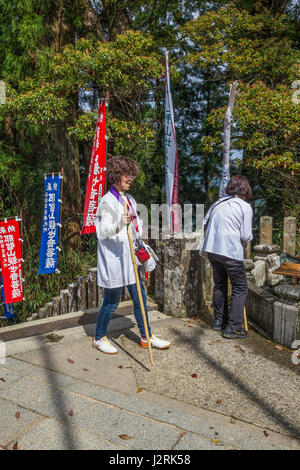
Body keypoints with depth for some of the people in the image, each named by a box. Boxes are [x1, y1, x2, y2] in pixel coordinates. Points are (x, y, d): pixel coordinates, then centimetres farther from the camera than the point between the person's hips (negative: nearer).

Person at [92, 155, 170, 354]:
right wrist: (119, 225, -39)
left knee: (140, 298, 13)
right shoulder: (108, 201, -12)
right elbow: (104, 231, -20)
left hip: (129, 257, 8)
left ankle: (146, 337, 27)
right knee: (112, 302, 4)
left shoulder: (130, 199, 13)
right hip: (114, 258, -8)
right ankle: (99, 338, 25)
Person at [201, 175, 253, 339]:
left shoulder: (218, 203, 10)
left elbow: (204, 223, 14)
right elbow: (246, 236, -7)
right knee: (240, 288, 8)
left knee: (219, 285, 20)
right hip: (232, 252, -6)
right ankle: (233, 328, 7)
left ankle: (219, 321, 30)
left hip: (212, 249, 6)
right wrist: (249, 237, 14)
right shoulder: (245, 206, -6)